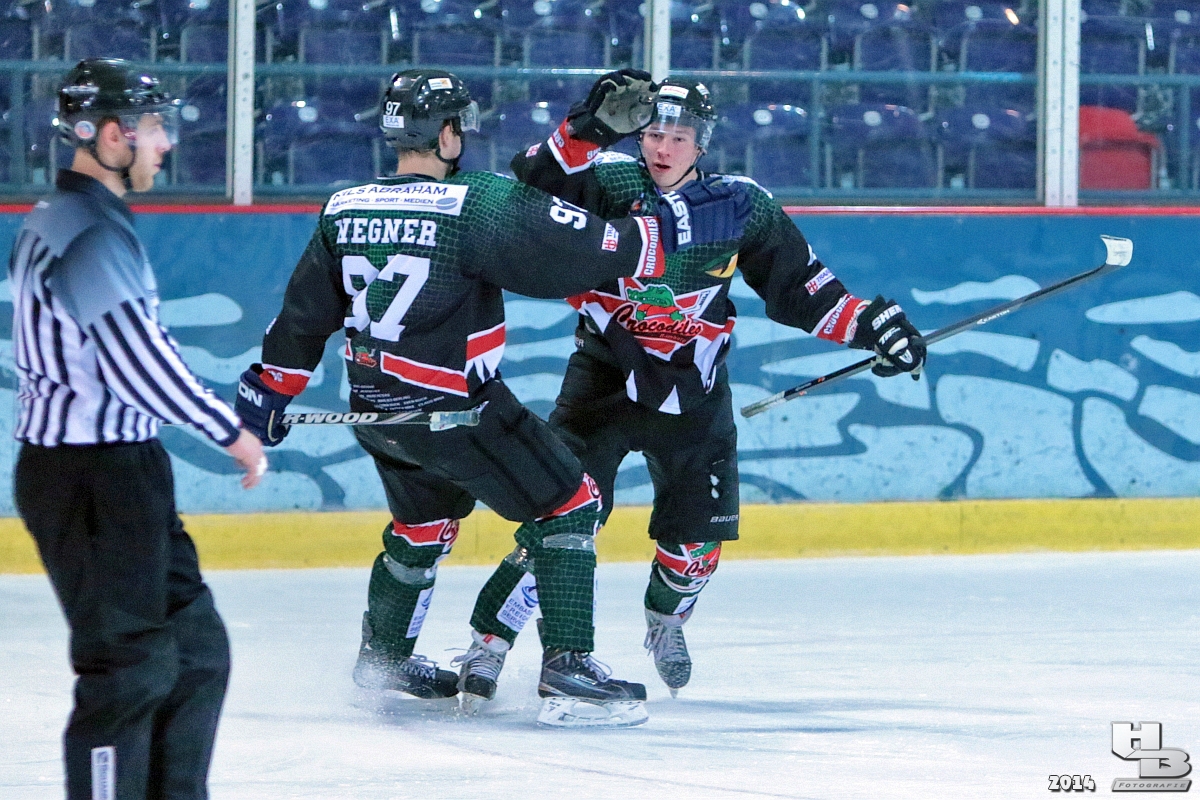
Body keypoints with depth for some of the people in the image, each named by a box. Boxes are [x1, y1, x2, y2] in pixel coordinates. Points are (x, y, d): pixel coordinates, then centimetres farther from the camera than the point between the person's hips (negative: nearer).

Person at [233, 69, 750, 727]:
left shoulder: (343, 210, 2)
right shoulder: (477, 204, -18)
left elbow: (305, 313, 10)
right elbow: (583, 251, -20)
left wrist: (270, 387, 22)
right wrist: (678, 227, -11)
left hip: (374, 407, 7)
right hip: (453, 411, -7)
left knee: (425, 519, 30)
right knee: (568, 506, 2)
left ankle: (384, 656, 41)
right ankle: (566, 664, -7)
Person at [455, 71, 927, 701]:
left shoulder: (741, 208, -2)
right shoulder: (607, 182, -8)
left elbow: (798, 287, 6)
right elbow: (529, 191, -24)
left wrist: (870, 323, -4)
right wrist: (589, 129, -34)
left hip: (690, 390, 3)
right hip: (604, 376, -3)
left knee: (698, 530, 7)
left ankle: (666, 621, 40)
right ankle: (487, 641, -9)